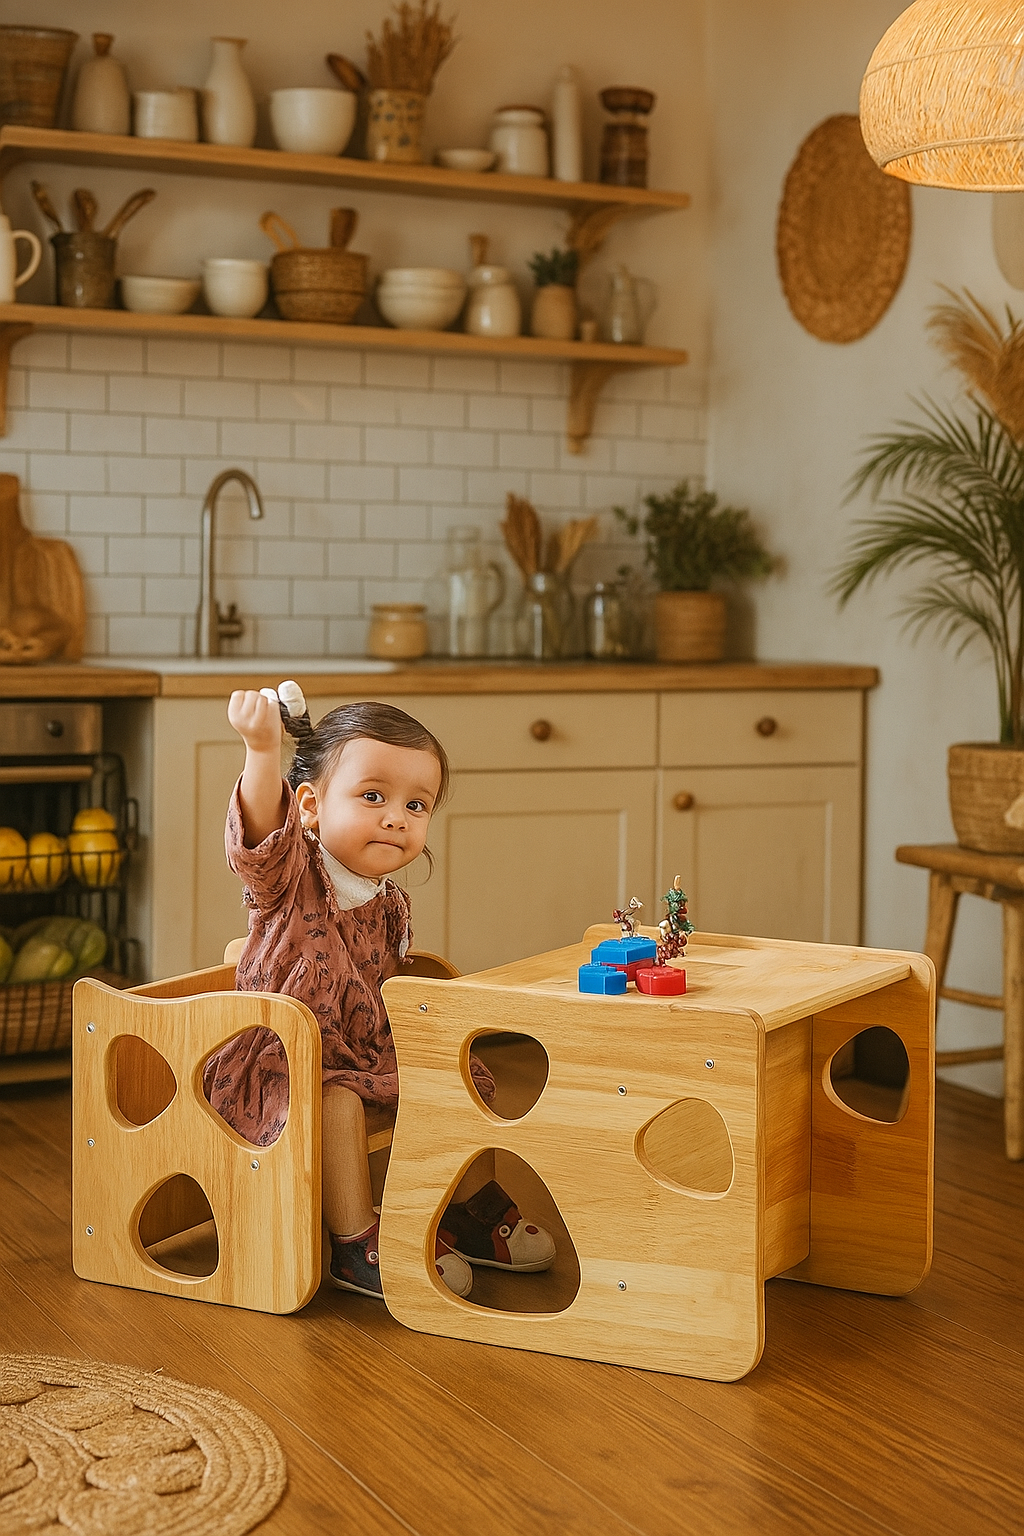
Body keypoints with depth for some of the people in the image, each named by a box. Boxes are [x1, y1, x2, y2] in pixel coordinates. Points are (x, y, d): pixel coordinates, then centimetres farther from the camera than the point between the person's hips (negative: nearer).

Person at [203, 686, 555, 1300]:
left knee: (464, 1079, 5)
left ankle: (474, 1209, 23)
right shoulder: (290, 876, -16)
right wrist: (263, 751, -56)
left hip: (367, 1054, 7)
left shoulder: (389, 905, 4)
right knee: (338, 1100, -35)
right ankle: (356, 1243, -21)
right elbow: (260, 830, -40)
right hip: (278, 1060, -7)